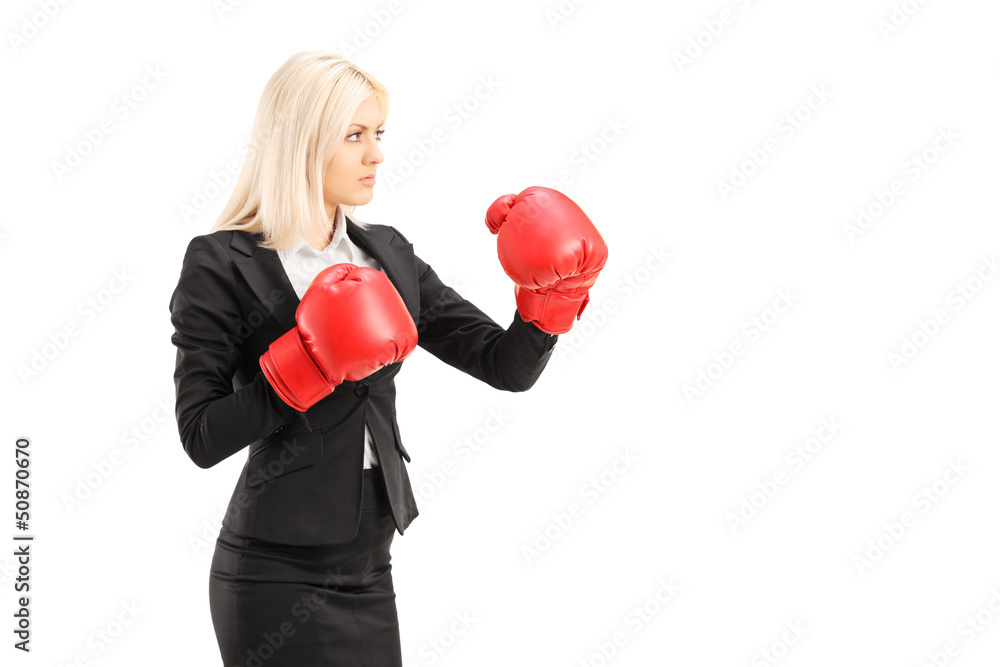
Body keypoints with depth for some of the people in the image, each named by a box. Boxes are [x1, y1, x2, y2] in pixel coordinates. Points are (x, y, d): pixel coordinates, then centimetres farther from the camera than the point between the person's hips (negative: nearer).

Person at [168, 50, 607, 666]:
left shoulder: (387, 255, 9)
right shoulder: (223, 265, -8)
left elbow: (508, 367, 5)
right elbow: (202, 438, -14)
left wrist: (555, 291, -11)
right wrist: (309, 364, -23)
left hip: (369, 569, 6)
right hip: (278, 575, -6)